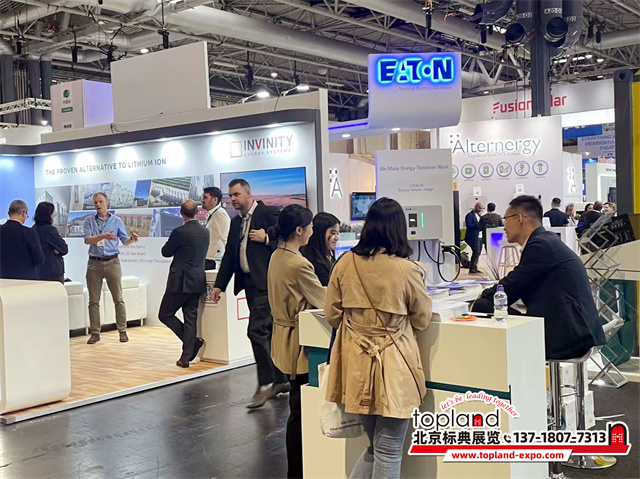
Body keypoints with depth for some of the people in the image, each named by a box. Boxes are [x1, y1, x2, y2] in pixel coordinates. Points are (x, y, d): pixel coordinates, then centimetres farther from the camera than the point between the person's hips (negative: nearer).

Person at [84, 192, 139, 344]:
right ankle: (95, 333, 9)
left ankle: (122, 331, 6)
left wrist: (132, 239, -20)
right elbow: (87, 239, -11)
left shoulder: (117, 221, 5)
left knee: (118, 299, 0)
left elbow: (125, 241, 3)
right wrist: (103, 236, -28)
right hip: (94, 263, 1)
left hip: (112, 262, -1)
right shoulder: (89, 221, 4)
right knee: (93, 300, 3)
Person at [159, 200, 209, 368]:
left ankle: (193, 341, -3)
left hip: (180, 282, -6)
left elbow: (166, 252, -2)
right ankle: (186, 357, 9)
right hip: (198, 282, 6)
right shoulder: (205, 232, 4)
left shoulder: (179, 232, -15)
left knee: (165, 315, 7)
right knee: (190, 318, 8)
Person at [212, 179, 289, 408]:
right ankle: (280, 380, 21)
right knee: (268, 331, 12)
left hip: (265, 283, -8)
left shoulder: (269, 213, -6)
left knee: (256, 330, -14)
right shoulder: (236, 221, 17)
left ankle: (265, 384, -6)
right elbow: (229, 255, 18)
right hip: (249, 284, 8)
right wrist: (219, 285, 14)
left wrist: (267, 238, -16)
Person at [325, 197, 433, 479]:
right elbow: (422, 320, 2)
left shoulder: (345, 263, -4)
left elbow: (332, 315, 6)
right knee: (388, 453, 9)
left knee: (376, 448, 22)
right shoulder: (407, 270, -14)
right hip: (393, 368, -4)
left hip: (356, 366, 4)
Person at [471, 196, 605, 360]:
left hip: (569, 337, -9)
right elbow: (513, 287, 17)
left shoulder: (541, 245, -14)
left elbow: (507, 291, -12)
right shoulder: (547, 241, 16)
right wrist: (485, 298, 7)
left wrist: (477, 304, 3)